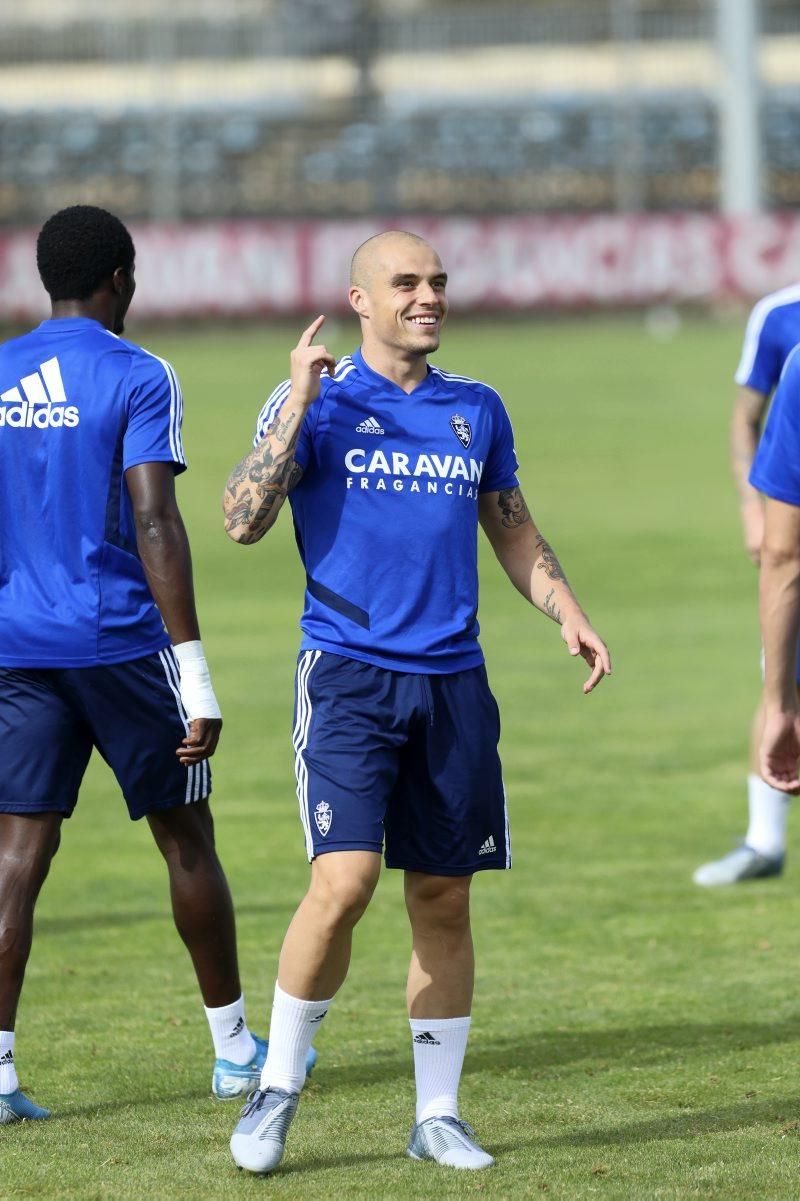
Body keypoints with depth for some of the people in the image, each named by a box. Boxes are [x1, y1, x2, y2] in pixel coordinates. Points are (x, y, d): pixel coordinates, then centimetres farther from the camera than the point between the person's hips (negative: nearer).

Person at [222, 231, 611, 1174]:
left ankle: (437, 1114, 15)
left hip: (451, 680, 4)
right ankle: (276, 1089, 0)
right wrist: (298, 403, -17)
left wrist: (568, 616, 7)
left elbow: (513, 531, 23)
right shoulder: (317, 402, 0)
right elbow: (244, 522, -12)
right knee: (343, 882, -17)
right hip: (348, 677, -4)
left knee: (444, 899, 6)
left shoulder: (476, 409, 13)